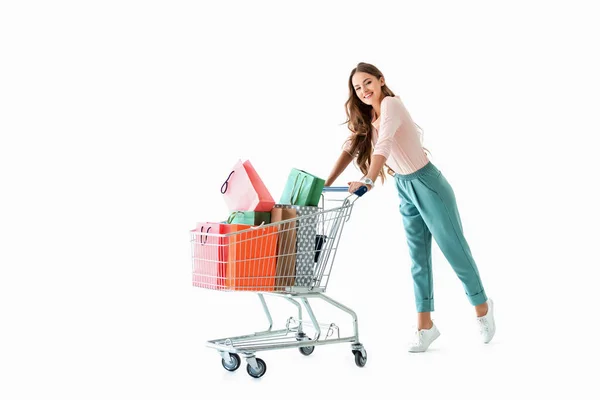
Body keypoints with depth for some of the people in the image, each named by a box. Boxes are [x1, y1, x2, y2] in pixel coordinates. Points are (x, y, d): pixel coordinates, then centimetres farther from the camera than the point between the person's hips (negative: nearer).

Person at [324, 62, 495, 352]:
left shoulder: (390, 103, -19)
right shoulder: (366, 118, 7)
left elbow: (384, 145, -34)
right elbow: (350, 149, 0)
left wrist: (368, 181, -47)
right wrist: (326, 185, -11)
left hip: (427, 184, -8)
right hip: (404, 190, 8)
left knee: (454, 250, 4)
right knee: (418, 260, 9)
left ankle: (482, 307, 25)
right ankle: (425, 326, 15)